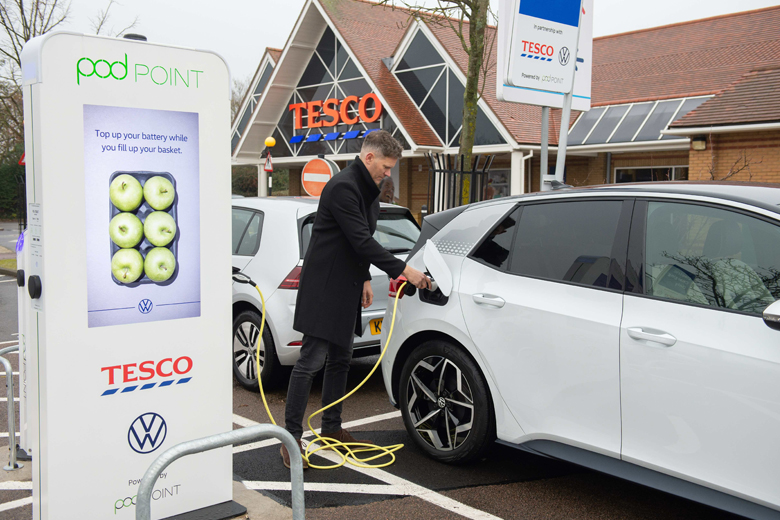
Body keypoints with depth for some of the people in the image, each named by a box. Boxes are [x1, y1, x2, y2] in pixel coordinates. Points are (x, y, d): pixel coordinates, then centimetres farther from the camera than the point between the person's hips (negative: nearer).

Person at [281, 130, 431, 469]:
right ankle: (291, 438, -1)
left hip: (345, 287, 10)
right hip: (324, 286, -10)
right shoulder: (343, 187, -18)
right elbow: (361, 241, -24)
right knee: (311, 361, -8)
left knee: (340, 360, 14)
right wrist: (402, 270, -23)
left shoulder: (367, 190, 14)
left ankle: (331, 428, 25)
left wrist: (365, 279, 15)